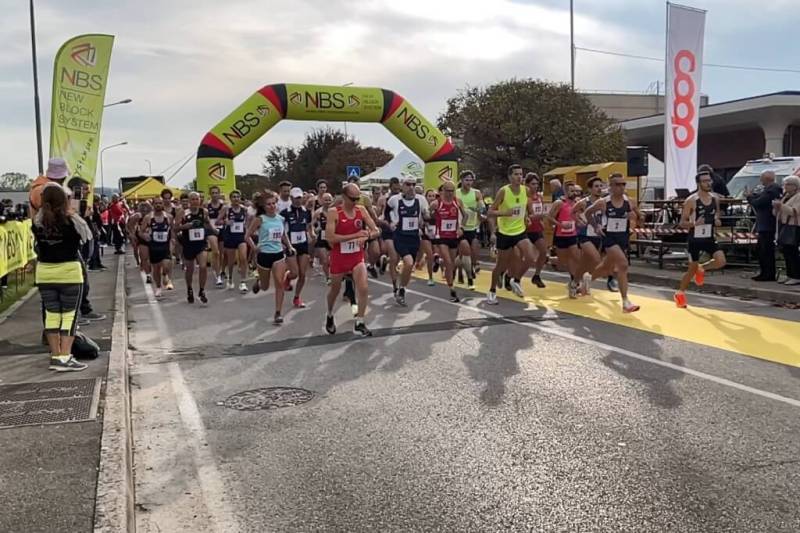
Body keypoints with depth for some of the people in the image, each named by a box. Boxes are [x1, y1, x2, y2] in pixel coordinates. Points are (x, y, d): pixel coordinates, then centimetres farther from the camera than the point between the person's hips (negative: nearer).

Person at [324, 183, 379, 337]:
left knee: (363, 288, -13)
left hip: (357, 256, 3)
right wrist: (355, 235, -26)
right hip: (339, 257, -3)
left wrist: (366, 236, -25)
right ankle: (330, 316, 43)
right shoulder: (334, 212, -14)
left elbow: (376, 231, -1)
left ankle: (359, 324, -1)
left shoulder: (361, 210, -2)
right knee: (335, 289, 15)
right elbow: (329, 238, -22)